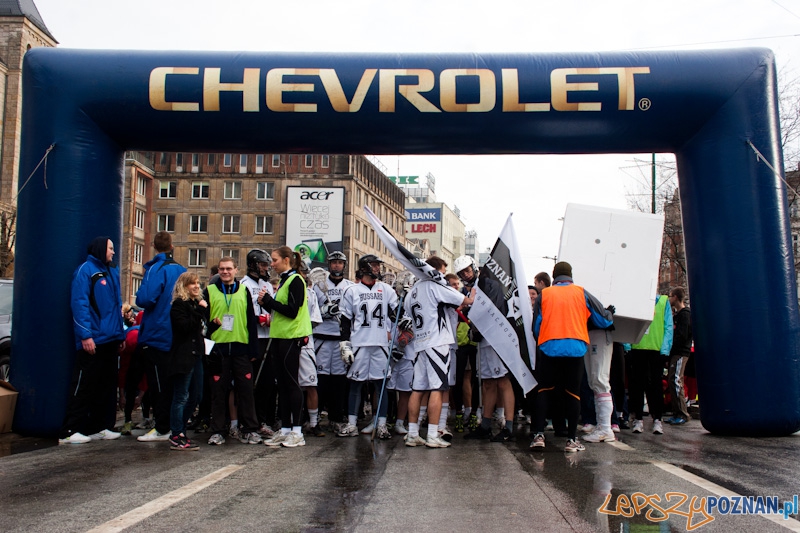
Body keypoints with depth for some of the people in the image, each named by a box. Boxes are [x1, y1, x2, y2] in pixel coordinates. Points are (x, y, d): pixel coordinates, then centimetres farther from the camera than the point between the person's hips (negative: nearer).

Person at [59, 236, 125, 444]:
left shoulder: (112, 272, 17)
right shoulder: (85, 270, -7)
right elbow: (79, 304, -15)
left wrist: (120, 334, 14)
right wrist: (85, 335, -21)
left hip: (110, 340, 8)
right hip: (92, 341, -8)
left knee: (107, 385, 12)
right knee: (83, 387, -5)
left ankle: (99, 427, 21)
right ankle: (68, 432, 2)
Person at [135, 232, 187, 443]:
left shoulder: (157, 269, -15)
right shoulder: (181, 270, 7)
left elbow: (145, 299, -24)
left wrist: (140, 293, -4)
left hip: (157, 336, -7)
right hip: (175, 336, 7)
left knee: (158, 384, -1)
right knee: (170, 383, 15)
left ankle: (162, 429, 3)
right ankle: (171, 424, 22)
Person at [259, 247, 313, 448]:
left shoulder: (295, 281, -11)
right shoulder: (284, 281, 17)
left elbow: (292, 311, -19)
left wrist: (269, 301, -11)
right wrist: (266, 303, 2)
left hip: (291, 337, -9)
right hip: (280, 337, 9)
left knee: (291, 382, -5)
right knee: (282, 384, 10)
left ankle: (297, 431, 2)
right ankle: (285, 430, 16)